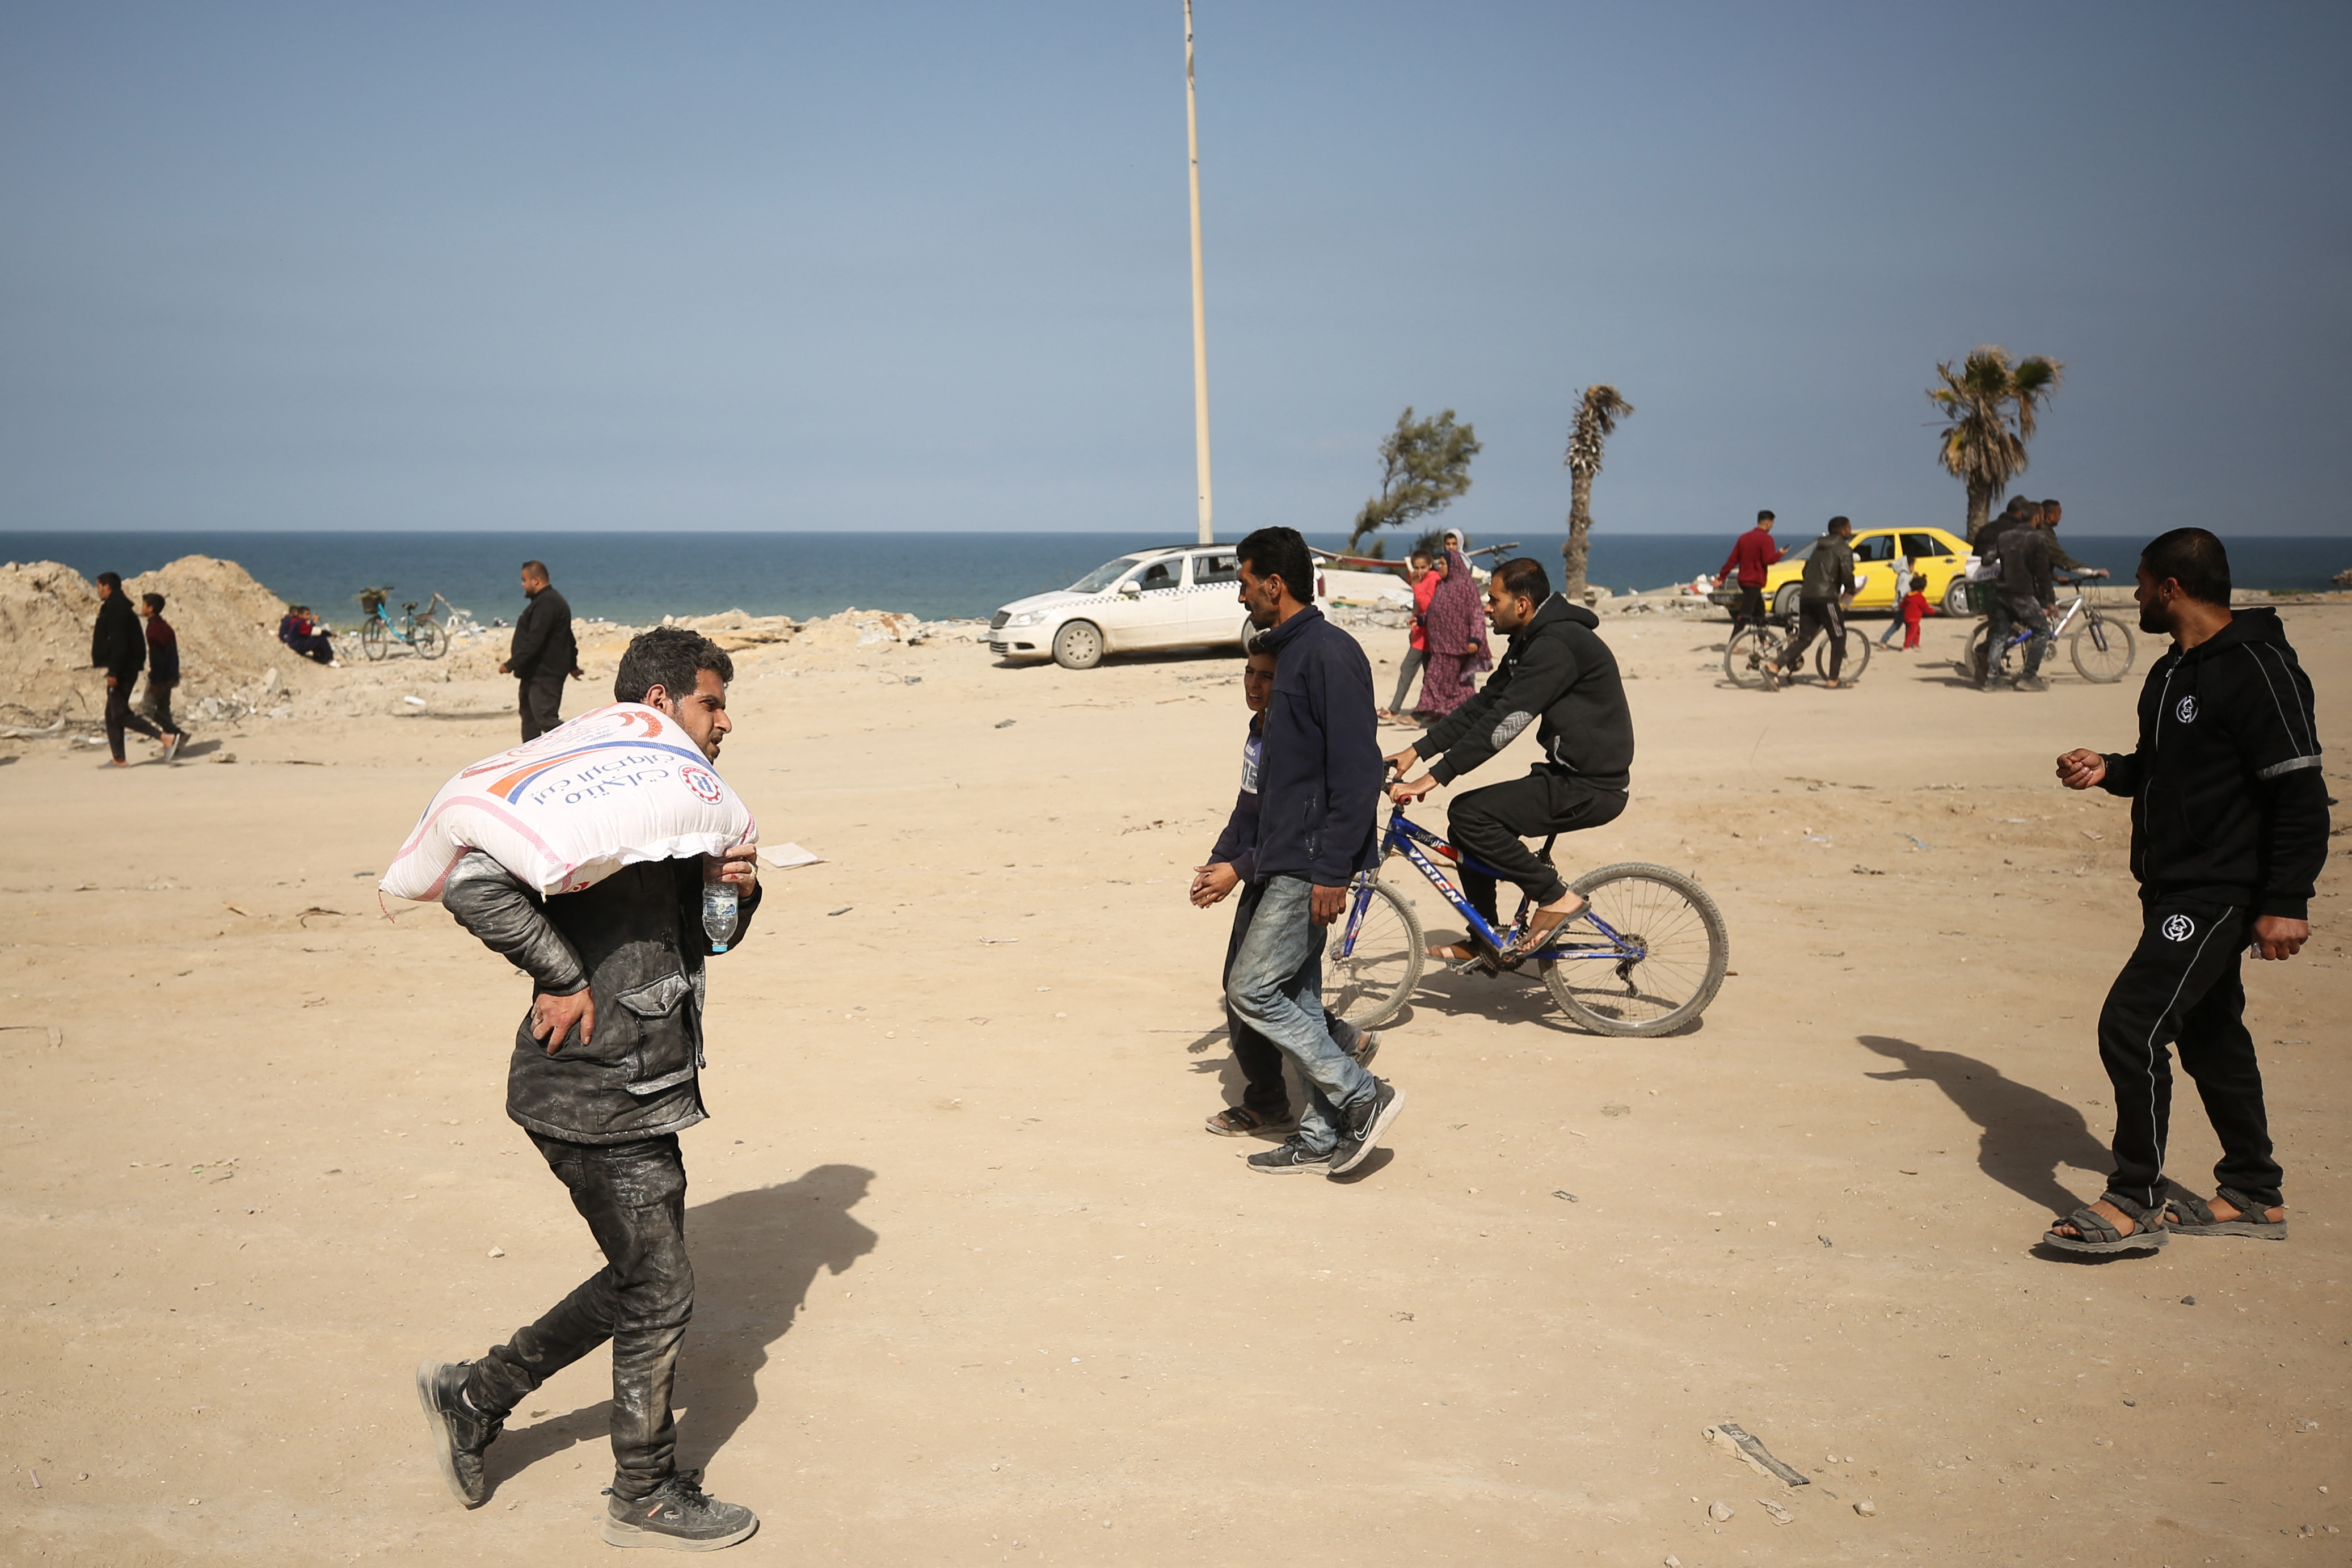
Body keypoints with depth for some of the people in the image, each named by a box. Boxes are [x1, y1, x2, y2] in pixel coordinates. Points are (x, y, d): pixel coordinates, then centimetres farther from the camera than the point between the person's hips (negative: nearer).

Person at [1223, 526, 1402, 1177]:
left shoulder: (1329, 653, -16)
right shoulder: (1292, 652, 15)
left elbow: (1357, 770, -22)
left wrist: (1332, 871, -24)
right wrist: (1239, 862, 23)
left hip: (1311, 864, -10)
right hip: (1288, 861, 10)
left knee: (1252, 990, -7)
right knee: (1295, 995, 12)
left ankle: (1363, 1096, 0)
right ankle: (1322, 1136, 19)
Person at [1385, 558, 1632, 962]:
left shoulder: (1557, 645, -21)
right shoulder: (1530, 643, 12)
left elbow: (1502, 723, -27)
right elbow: (1481, 707, 14)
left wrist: (1433, 777, -27)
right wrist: (1415, 752, 8)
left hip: (1592, 788, -10)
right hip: (1569, 777, 10)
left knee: (1468, 814, -19)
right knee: (1466, 821, 10)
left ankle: (1555, 896, -8)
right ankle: (1486, 942, 19)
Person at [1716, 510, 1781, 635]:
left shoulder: (1744, 537, 10)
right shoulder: (1765, 538, -12)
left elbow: (1732, 559, 8)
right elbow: (1768, 560, -20)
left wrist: (1722, 577, 8)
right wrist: (1780, 554, -1)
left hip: (1743, 579, 9)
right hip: (1754, 581, -9)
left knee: (1759, 610, 22)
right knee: (1744, 615, -12)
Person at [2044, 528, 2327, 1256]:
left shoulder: (2257, 670, -17)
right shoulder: (2173, 672, 13)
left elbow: (2300, 793, -20)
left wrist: (2285, 903, -23)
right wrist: (2108, 770, 5)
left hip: (2218, 894, -10)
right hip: (2175, 888, 10)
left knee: (2132, 1025, -14)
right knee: (2209, 1035, 16)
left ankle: (2135, 1204, -4)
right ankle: (2254, 1197, 29)